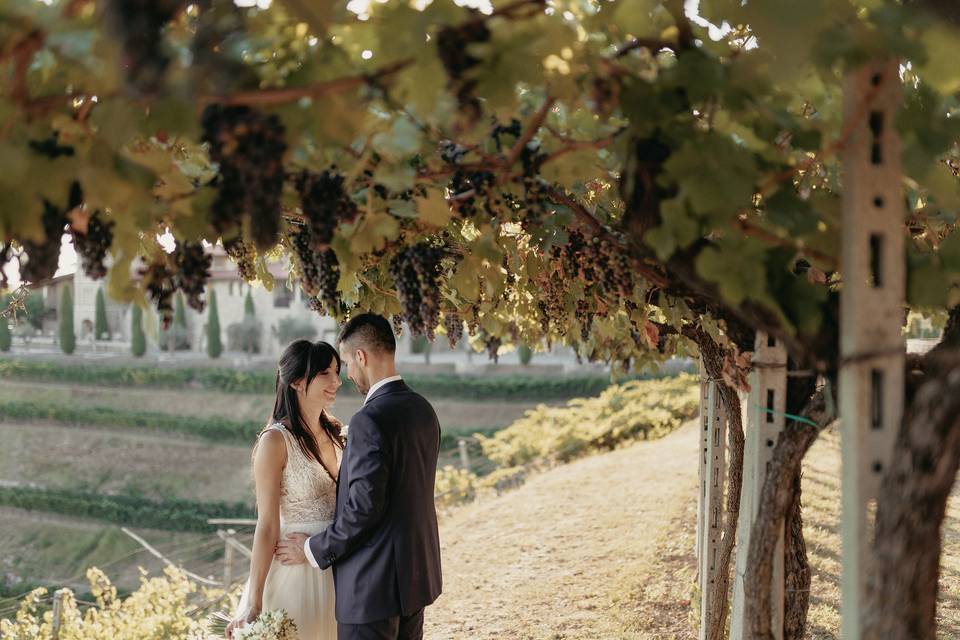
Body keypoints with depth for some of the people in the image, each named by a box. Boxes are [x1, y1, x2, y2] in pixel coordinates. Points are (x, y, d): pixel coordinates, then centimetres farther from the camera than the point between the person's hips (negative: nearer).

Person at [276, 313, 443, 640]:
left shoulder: (369, 421, -20)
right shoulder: (423, 409, 7)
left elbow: (365, 507, -22)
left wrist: (314, 549, -10)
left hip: (374, 583, -9)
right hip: (416, 575, 9)